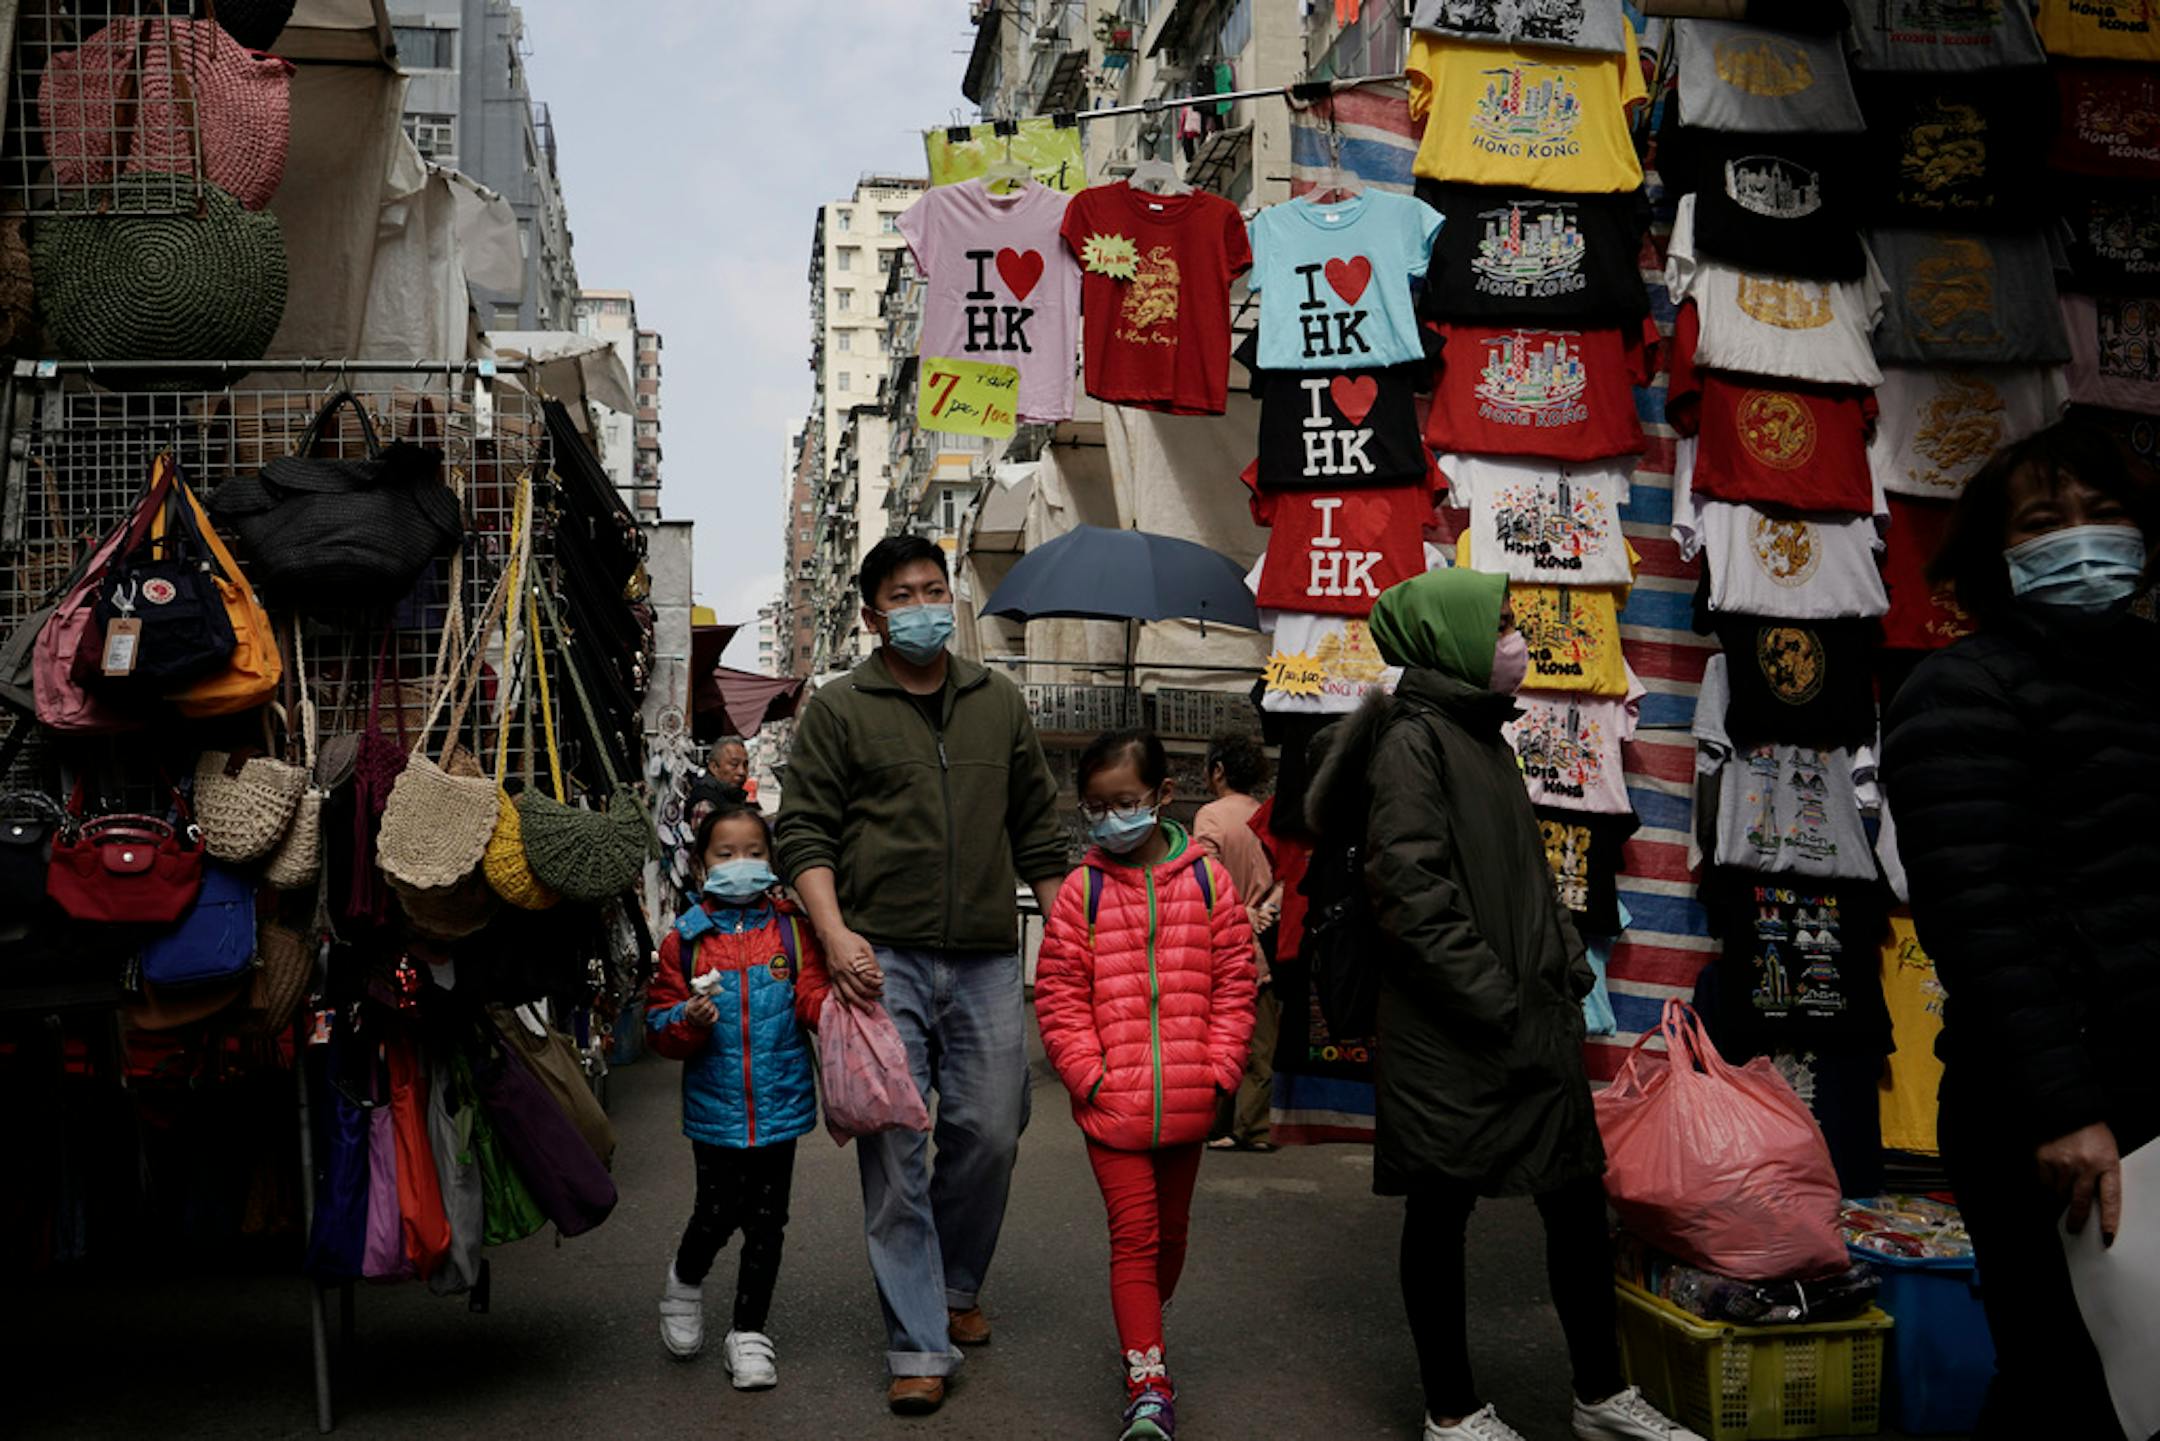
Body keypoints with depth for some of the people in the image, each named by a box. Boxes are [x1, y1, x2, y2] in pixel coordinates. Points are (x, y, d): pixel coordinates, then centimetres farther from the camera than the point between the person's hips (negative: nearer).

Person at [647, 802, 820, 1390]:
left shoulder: (791, 929, 1)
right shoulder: (685, 938, 0)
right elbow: (659, 1021, 1)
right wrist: (688, 1021, -19)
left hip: (780, 1100, 1)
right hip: (715, 1105, -1)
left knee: (766, 1221, 8)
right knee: (718, 1213, 2)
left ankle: (749, 1331, 25)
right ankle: (685, 1281, 36)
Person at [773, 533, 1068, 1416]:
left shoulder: (999, 703, 14)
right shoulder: (837, 710, 4)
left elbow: (1038, 828, 17)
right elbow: (804, 831, 0)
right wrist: (835, 933, -13)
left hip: (988, 960, 3)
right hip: (883, 960, -3)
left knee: (991, 1132, 7)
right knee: (894, 1150, -3)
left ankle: (957, 1285, 32)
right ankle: (918, 1344, 8)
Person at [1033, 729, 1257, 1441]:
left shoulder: (1208, 880, -1)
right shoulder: (1082, 889, -4)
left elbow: (1233, 982, 1)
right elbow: (1059, 996, -4)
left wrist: (1218, 1070, -5)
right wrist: (1090, 1075, -11)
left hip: (1188, 1104, 2)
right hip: (1111, 1104, -2)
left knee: (1171, 1230, 19)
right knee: (1134, 1235, -4)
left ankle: (1142, 1334, 42)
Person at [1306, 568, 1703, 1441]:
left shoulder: (1482, 734, 18)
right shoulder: (1412, 739, -10)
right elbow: (1412, 892, -18)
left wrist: (1567, 968, 12)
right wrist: (1495, 1005, -18)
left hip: (1531, 1018, 9)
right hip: (1449, 1033, -9)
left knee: (1578, 1197, 12)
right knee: (1441, 1208, 4)